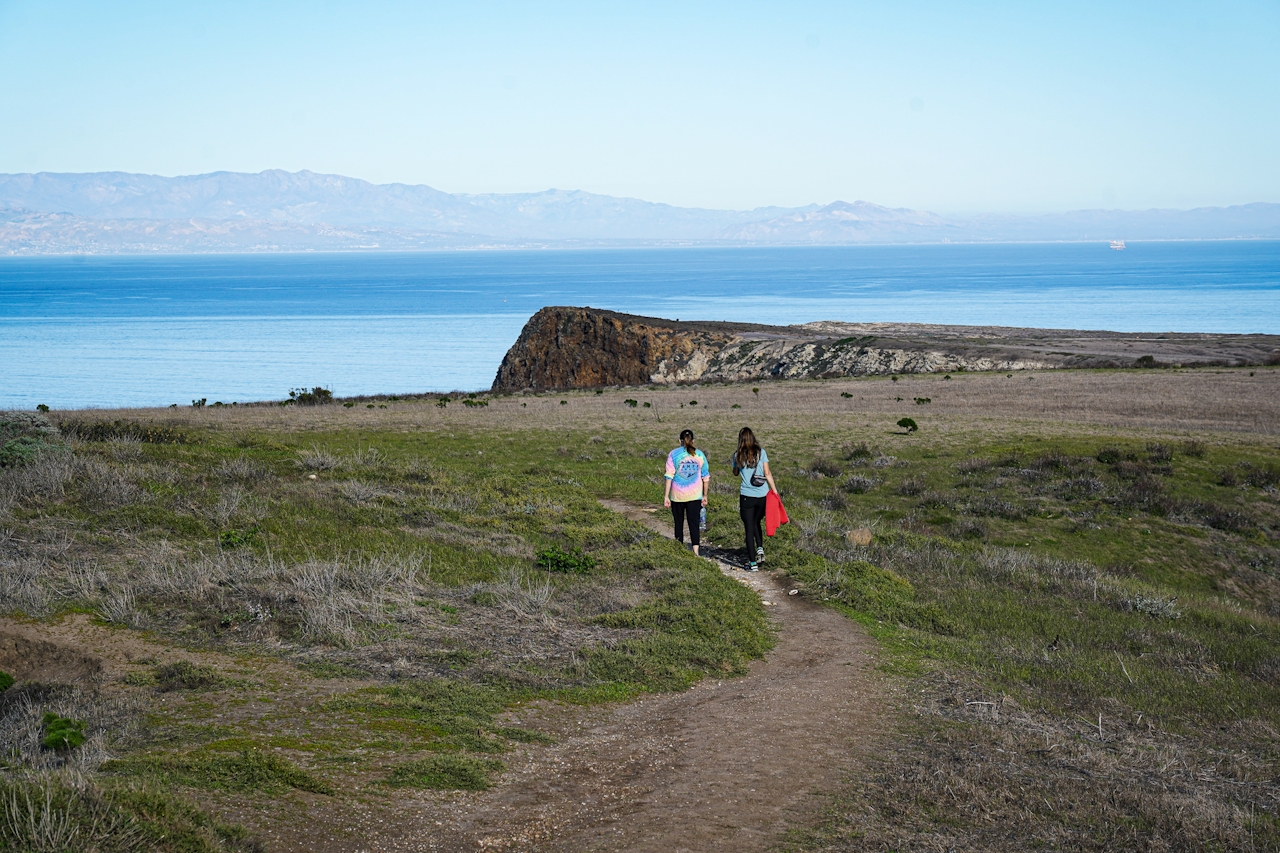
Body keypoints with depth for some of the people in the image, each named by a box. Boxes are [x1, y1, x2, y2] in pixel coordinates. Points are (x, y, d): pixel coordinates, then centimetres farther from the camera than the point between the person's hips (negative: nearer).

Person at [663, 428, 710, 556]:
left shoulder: (673, 454, -3)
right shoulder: (700, 455, 4)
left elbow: (669, 476, -7)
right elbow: (706, 477, 7)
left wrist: (666, 496, -6)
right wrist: (705, 496, 16)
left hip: (677, 496, -1)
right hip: (695, 495, 1)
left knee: (679, 523, 12)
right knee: (694, 523, -1)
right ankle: (695, 551, -13)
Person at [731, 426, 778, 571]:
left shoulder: (738, 456, -1)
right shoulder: (761, 452, 0)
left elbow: (735, 473, 17)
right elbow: (767, 473, -1)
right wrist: (774, 490, 5)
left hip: (746, 496, -2)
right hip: (762, 495, 2)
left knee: (749, 529, 4)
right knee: (756, 523, 23)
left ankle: (753, 563, 2)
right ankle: (760, 548, 0)